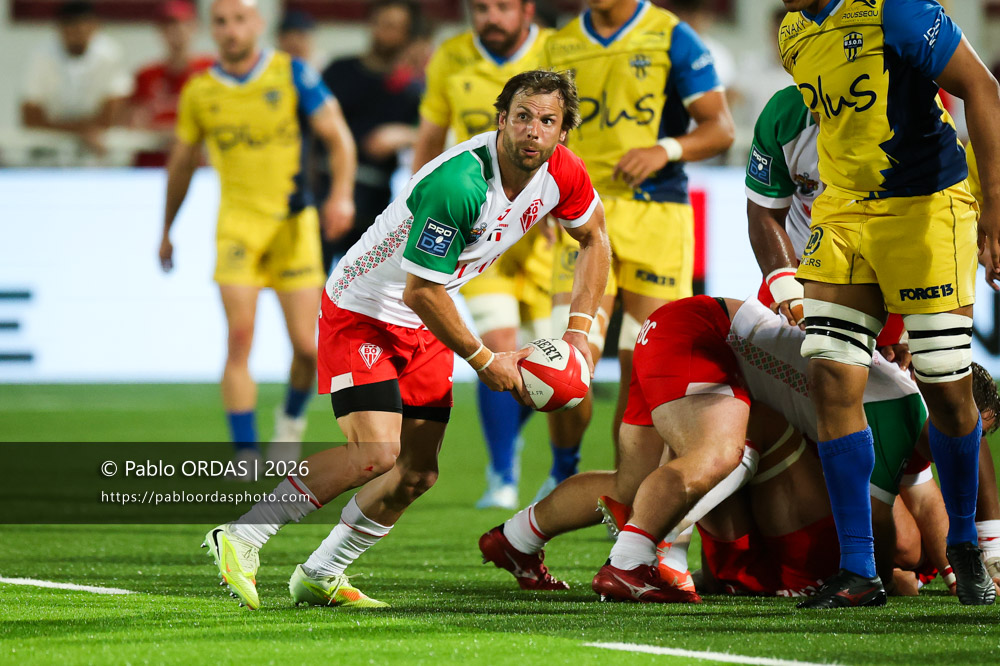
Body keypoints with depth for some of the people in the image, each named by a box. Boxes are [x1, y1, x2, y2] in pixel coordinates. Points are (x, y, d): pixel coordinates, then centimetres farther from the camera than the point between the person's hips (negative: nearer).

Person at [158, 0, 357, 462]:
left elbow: (338, 138, -3)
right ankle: (245, 454, -10)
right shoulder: (199, 92, 4)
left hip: (294, 222, -1)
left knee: (306, 346, -3)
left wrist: (342, 194, -20)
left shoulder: (292, 74, -3)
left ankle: (292, 419, 28)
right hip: (238, 223, 1)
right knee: (240, 339, -13)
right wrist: (166, 231, 24)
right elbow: (181, 164, 18)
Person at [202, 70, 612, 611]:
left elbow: (594, 240, 13)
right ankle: (242, 536, -12)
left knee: (418, 474, 2)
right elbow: (419, 291, -27)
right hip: (363, 311, -8)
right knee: (377, 454, -23)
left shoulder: (561, 173, -9)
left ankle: (319, 577, 17)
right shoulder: (458, 184, -33)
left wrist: (578, 331, 2)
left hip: (424, 328, 8)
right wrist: (484, 361, -15)